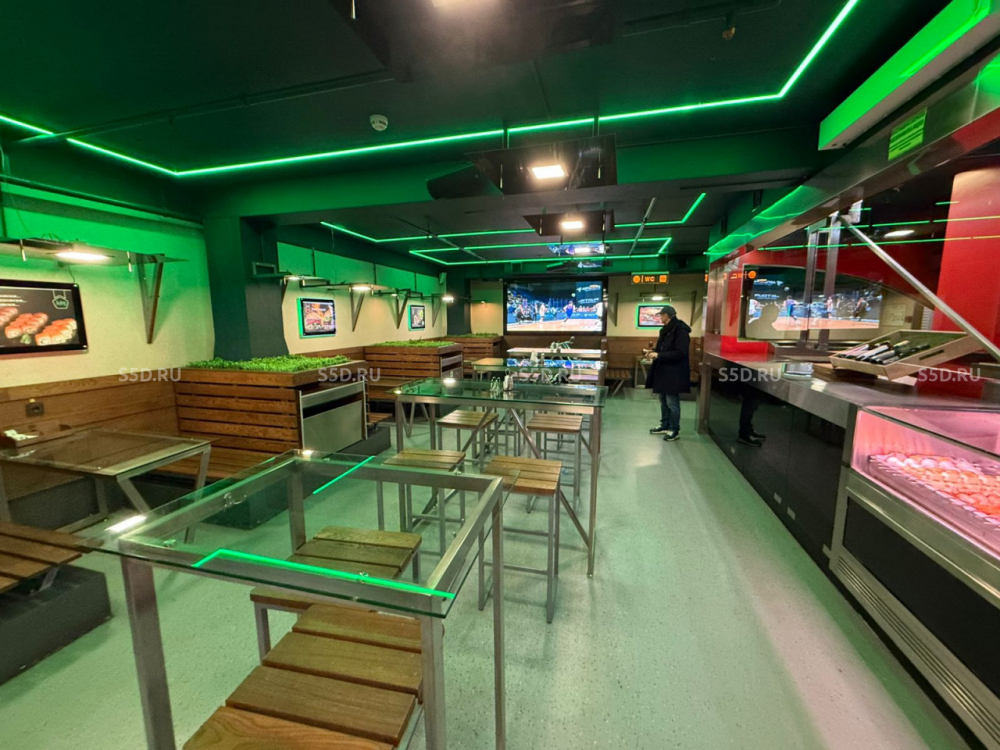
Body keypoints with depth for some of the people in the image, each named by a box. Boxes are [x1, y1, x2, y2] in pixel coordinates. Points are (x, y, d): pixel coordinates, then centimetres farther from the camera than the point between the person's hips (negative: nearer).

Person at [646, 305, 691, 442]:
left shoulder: (680, 330, -17)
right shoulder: (666, 330, 13)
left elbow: (680, 353, -23)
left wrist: (659, 355, -24)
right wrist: (654, 351, 3)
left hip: (674, 373, -9)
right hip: (663, 370, 10)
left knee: (672, 402, -1)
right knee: (663, 401, 15)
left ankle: (675, 430, 11)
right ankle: (665, 426, 27)